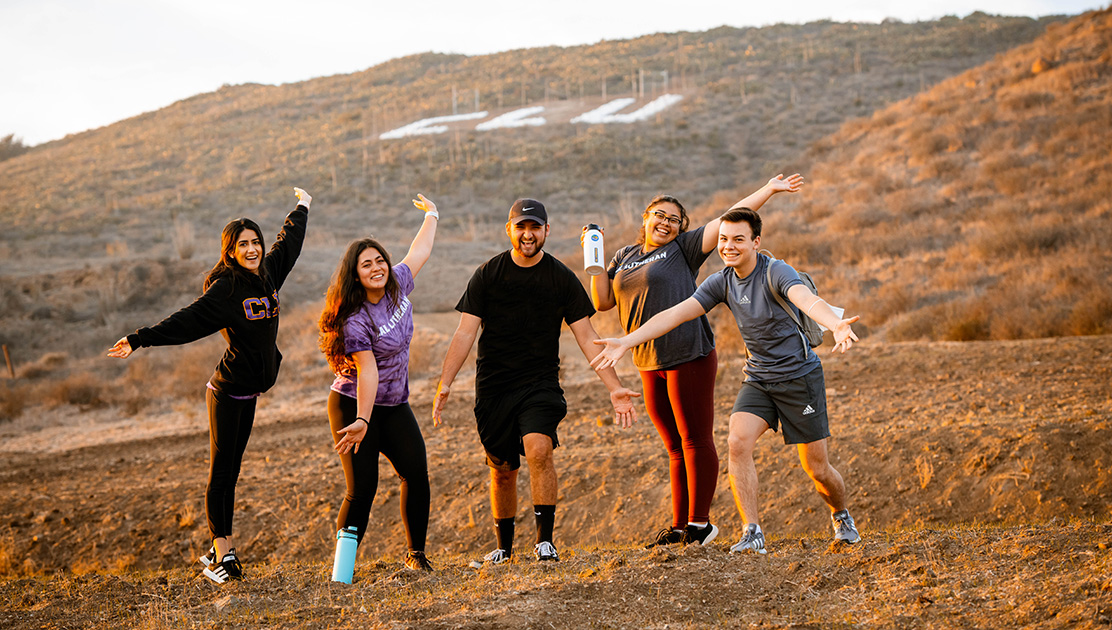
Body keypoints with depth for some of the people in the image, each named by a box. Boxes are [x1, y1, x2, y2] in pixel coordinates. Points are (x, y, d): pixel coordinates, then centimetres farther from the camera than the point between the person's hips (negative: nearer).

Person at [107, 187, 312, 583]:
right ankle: (222, 551, -5)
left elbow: (288, 243, 24)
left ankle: (220, 551, 12)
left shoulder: (268, 274, 6)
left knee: (230, 473, 9)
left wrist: (301, 209, 40)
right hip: (227, 391, -7)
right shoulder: (225, 289, -14)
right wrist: (139, 340, -30)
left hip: (248, 393, 7)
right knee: (220, 472, -5)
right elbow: (185, 322, -20)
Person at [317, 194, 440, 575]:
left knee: (416, 472, -7)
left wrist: (431, 216, 33)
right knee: (362, 489, -11)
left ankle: (416, 554, 5)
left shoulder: (397, 287, -1)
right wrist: (362, 422, -36)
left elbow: (418, 254, 19)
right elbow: (367, 372, -28)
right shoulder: (354, 320, -21)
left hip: (394, 406, 7)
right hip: (353, 407, -7)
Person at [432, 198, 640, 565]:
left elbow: (586, 336, 2)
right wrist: (444, 384, -9)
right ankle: (504, 547, 26)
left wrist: (615, 388, -4)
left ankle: (545, 540, -17)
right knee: (502, 469, 8)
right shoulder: (487, 274, 1)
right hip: (493, 387, 1)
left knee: (539, 449, -25)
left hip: (541, 383, -1)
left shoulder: (562, 278, 1)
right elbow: (466, 332, 0)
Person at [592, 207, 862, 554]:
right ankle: (752, 533, -17)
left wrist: (836, 325, -60)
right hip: (758, 379, 5)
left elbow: (808, 300, -39)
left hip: (800, 376, -5)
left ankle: (842, 517, 34)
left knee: (817, 469, 2)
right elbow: (675, 314, -4)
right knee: (738, 442, -21)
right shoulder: (722, 282, -2)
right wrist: (626, 342, -14)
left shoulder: (776, 272, -20)